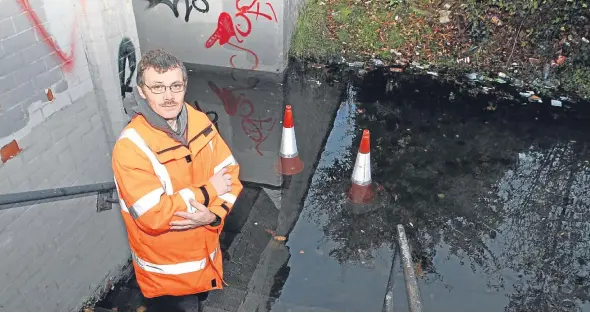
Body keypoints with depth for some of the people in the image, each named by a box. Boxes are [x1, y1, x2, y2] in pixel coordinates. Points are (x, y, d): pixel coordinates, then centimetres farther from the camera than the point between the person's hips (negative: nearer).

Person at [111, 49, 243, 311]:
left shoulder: (200, 122, -8)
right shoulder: (131, 145, -26)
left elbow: (230, 173, -5)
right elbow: (153, 215, -31)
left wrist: (215, 213, -23)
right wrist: (207, 191, -23)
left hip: (205, 252, 5)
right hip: (164, 269, -5)